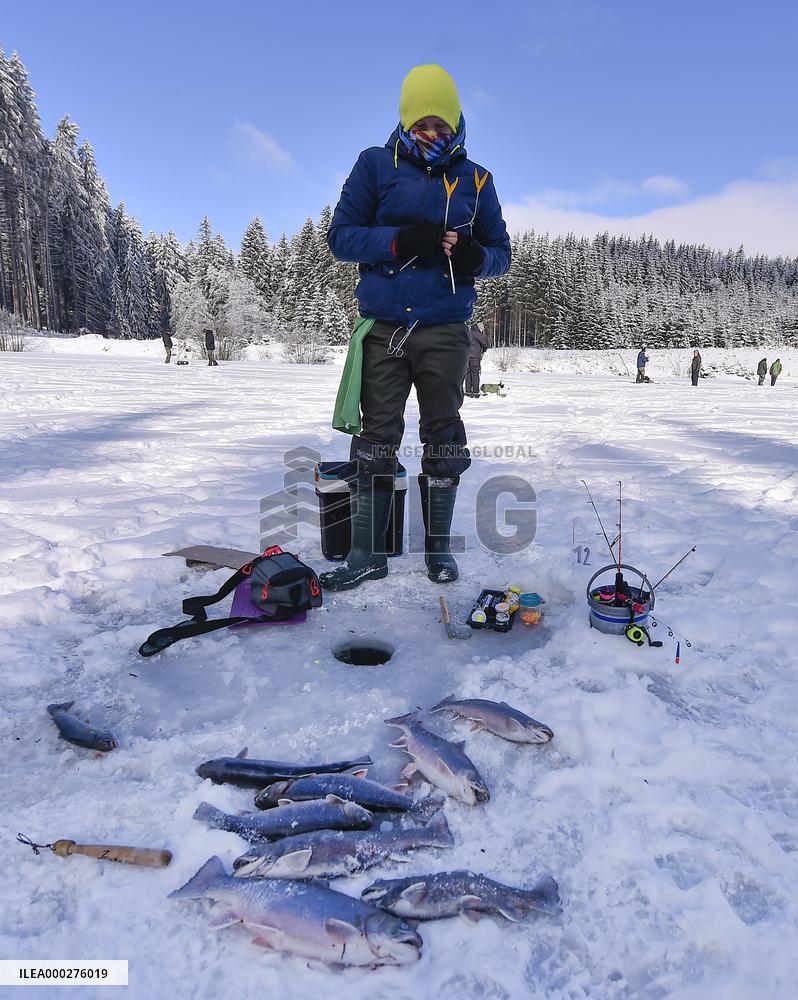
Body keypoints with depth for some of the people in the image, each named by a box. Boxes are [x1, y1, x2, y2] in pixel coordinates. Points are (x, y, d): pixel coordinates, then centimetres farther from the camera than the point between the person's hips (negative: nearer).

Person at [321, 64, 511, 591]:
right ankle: (368, 552, 9)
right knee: (376, 438, 0)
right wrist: (399, 241, -16)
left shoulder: (474, 179, 11)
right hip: (382, 328, -1)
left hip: (445, 332, 1)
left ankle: (438, 546, 17)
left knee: (444, 437, 5)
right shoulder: (376, 165, 7)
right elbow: (341, 236, 0)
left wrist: (474, 256, -11)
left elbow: (501, 253, 13)